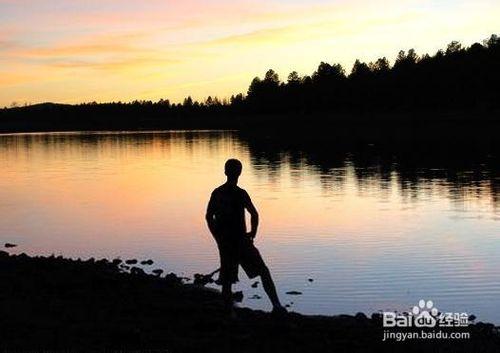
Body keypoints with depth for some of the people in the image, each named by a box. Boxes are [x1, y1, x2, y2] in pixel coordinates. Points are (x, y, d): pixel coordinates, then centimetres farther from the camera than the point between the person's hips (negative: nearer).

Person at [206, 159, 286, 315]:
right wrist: (252, 233, 0)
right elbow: (254, 214, -16)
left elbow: (209, 217, 9)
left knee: (226, 280, 12)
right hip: (240, 240, -4)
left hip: (224, 242, 4)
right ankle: (276, 305, 0)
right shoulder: (240, 193, -12)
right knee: (263, 272, 6)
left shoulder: (216, 193, 4)